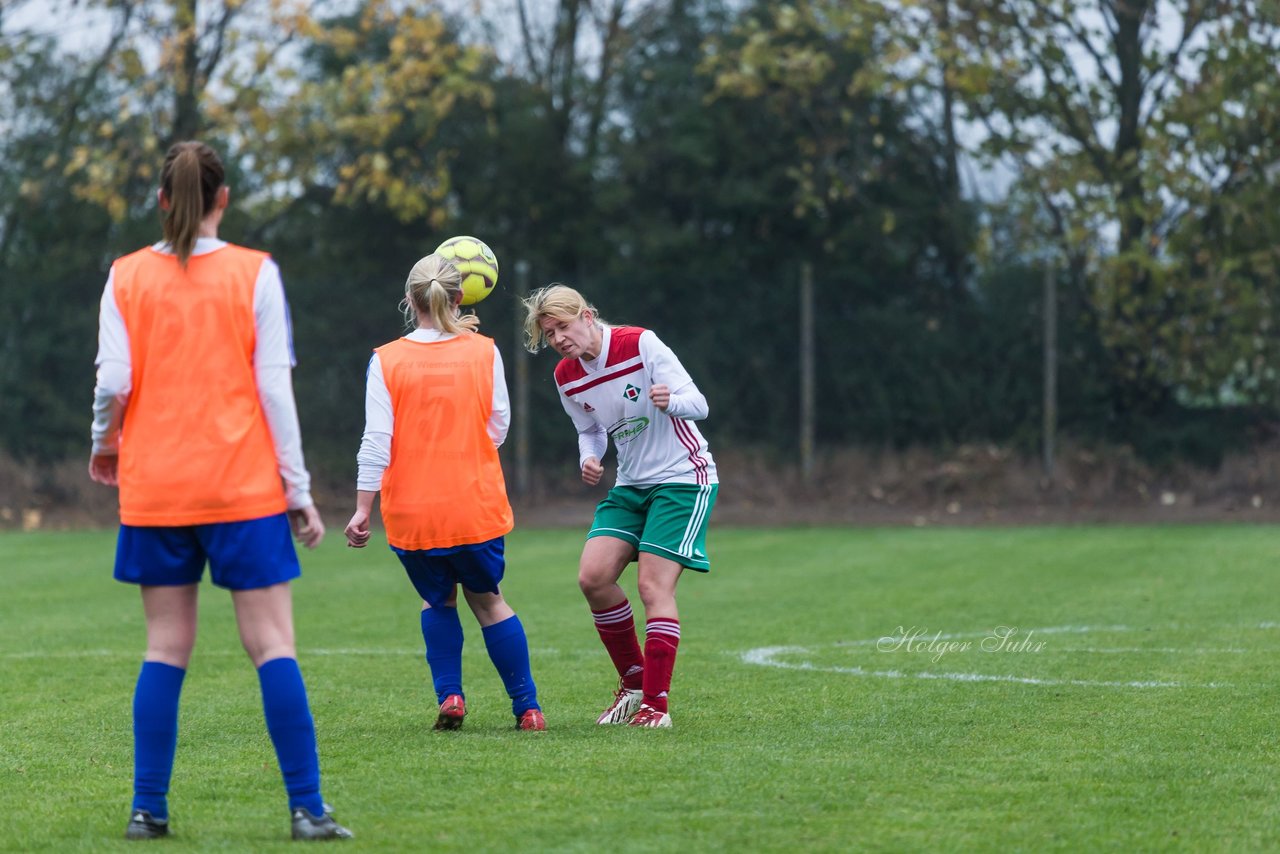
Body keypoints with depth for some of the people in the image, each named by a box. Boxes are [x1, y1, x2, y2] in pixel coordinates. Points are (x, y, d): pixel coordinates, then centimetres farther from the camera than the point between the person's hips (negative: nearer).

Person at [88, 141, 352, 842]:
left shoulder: (126, 277, 2)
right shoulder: (255, 273, -2)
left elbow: (113, 381, -4)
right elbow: (275, 388, -5)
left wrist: (104, 447, 17)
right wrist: (297, 488, 0)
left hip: (154, 487, 2)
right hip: (243, 484, -2)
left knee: (165, 648, 9)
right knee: (271, 644, -1)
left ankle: (148, 809, 7)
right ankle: (307, 810, -5)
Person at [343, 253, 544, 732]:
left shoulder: (386, 361, -7)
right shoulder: (484, 353, -3)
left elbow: (376, 442, -10)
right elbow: (498, 428, 4)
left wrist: (363, 509, -6)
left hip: (411, 512, -1)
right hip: (476, 506, 1)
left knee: (437, 600, 22)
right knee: (486, 599, 18)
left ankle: (449, 694, 6)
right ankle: (527, 707, 16)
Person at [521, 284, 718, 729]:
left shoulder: (640, 344, -17)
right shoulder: (567, 378, 0)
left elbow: (698, 404, -16)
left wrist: (670, 401, -38)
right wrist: (589, 459, -5)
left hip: (683, 477, -6)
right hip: (631, 485, 6)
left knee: (653, 584, -15)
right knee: (593, 576, -8)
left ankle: (656, 704, -10)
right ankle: (633, 680, 10)